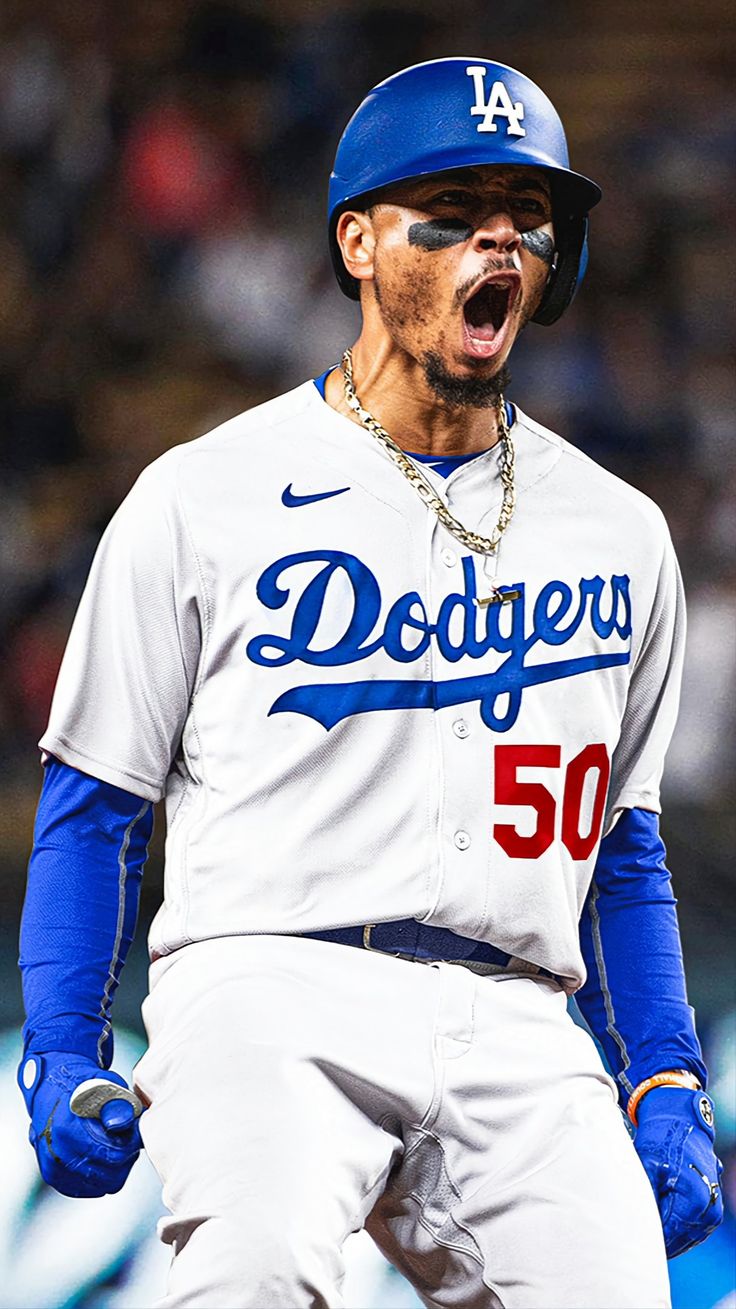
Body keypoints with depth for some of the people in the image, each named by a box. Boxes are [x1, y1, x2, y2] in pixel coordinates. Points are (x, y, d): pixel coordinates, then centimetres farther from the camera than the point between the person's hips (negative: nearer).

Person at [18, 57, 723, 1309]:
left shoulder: (619, 534, 19)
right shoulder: (202, 498, 7)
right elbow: (93, 806, 9)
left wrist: (668, 1085, 12)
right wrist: (63, 1060, -4)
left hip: (518, 1034, 4)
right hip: (275, 984, -4)